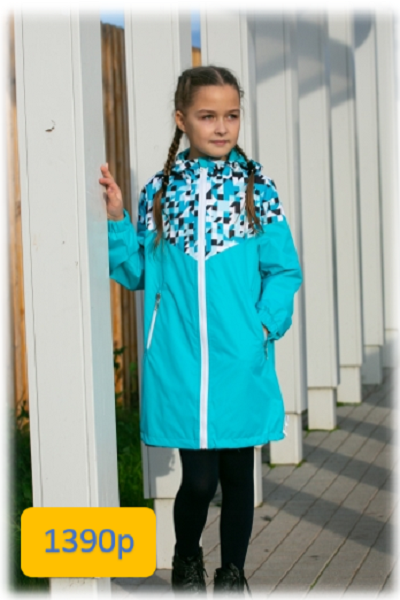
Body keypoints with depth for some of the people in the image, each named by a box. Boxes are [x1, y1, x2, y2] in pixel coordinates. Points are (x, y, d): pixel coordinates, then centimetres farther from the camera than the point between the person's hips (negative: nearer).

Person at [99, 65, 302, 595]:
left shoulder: (257, 189, 0)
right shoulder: (159, 192, 4)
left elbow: (283, 270, 0)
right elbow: (138, 273, 7)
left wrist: (266, 324, -13)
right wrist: (117, 219, -5)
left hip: (241, 366, 0)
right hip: (180, 366, 0)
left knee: (238, 473, 11)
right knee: (199, 478, -1)